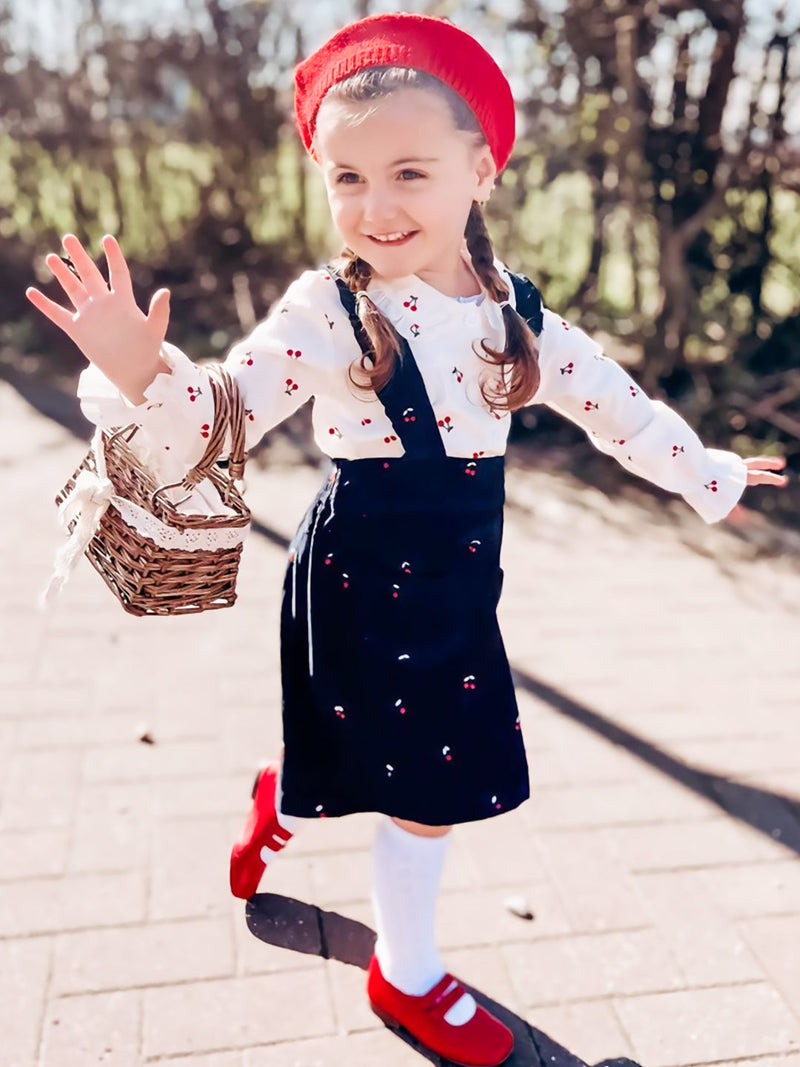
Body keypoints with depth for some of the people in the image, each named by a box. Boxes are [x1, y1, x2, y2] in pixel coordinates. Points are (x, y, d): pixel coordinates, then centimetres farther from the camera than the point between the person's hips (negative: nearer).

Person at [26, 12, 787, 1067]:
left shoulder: (515, 312, -1)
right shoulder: (323, 313, -15)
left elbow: (616, 404, 11)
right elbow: (213, 426, -17)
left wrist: (708, 472, 22)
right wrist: (138, 372, -37)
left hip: (457, 581, 6)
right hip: (363, 577, -5)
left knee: (437, 768, 15)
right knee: (428, 778, 7)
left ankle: (286, 799, 47)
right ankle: (408, 976, 39)